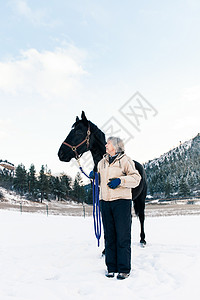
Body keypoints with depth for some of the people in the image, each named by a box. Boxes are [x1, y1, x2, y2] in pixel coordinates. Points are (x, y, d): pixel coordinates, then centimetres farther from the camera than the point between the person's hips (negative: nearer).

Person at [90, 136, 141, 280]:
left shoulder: (125, 160, 1)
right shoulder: (102, 162, 18)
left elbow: (136, 178, -6)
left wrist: (120, 180, -18)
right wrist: (94, 176, 7)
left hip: (122, 201, -5)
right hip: (105, 202, 5)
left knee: (123, 236, -1)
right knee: (109, 236, 10)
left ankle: (124, 269, 10)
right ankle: (111, 267, 20)